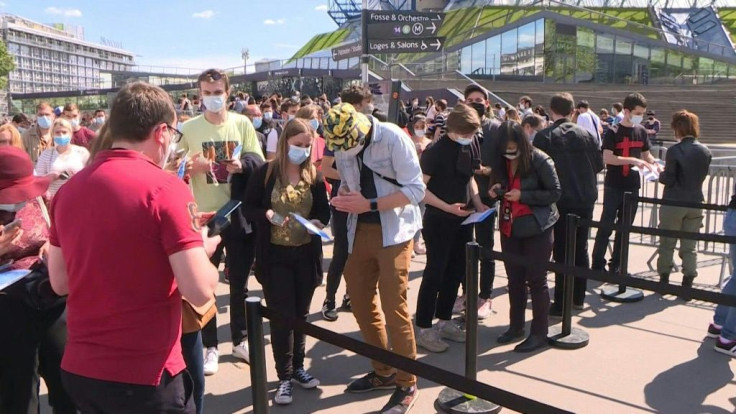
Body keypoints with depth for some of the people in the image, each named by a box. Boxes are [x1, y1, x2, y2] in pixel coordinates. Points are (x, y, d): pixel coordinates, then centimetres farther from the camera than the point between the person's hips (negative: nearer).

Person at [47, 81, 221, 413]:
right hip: (145, 376, -6)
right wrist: (203, 249, 0)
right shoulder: (165, 188, -17)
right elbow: (200, 291, -20)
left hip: (77, 368, 6)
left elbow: (60, 282, 11)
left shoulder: (68, 189, 2)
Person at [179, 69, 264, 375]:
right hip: (203, 216, -1)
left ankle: (239, 340, 30)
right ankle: (210, 347, 21)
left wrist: (244, 165, -19)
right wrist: (191, 167, -19)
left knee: (239, 281, 13)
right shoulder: (189, 128, -2)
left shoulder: (243, 124, 0)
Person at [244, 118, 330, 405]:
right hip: (275, 255, -3)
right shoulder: (265, 173, -7)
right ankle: (285, 376, 14)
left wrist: (318, 222, -14)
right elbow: (248, 208, -3)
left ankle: (298, 367, 31)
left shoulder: (315, 176, 2)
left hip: (306, 254, 3)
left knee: (301, 314, 15)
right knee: (282, 316, 1)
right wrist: (267, 214, -22)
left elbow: (325, 211, 7)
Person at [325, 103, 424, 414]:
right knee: (361, 301, 12)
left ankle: (407, 384, 11)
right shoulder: (341, 144, 1)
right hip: (361, 230, 7)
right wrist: (342, 197, -11)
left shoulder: (393, 138, -16)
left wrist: (369, 204, -23)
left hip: (393, 230, -6)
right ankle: (383, 372, 30)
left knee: (394, 306, -6)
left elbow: (416, 190, -17)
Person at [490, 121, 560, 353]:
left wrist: (523, 196, -21)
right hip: (509, 227, 6)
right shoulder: (502, 162, 4)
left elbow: (555, 193, -12)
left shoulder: (540, 161, -13)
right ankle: (516, 326, 26)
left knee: (536, 280, 0)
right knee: (514, 279, 12)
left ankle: (539, 333, 11)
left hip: (537, 228, -6)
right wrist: (496, 191, -7)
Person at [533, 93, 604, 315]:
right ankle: (578, 298, 26)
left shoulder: (544, 136, -9)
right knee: (580, 248, 15)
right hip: (585, 199, 4)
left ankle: (561, 304, 4)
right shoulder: (586, 134, 2)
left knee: (562, 251, 1)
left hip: (560, 200, -4)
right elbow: (599, 164, 6)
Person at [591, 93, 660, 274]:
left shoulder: (641, 131, 7)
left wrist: (655, 164, -2)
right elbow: (607, 158, -18)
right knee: (606, 225, -3)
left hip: (632, 186, 5)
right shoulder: (613, 131, -9)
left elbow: (646, 154, 18)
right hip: (614, 186, -5)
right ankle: (597, 264, 6)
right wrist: (633, 160, -25)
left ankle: (616, 265, 19)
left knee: (625, 227, 10)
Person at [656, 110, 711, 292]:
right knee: (689, 247, 10)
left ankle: (664, 281, 17)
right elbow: (702, 176, 10)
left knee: (667, 245, 10)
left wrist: (661, 173, 6)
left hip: (674, 204, -4)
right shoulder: (705, 151, 1)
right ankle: (688, 284, 12)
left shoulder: (675, 150, -16)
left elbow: (668, 179, -13)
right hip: (696, 203, 4)